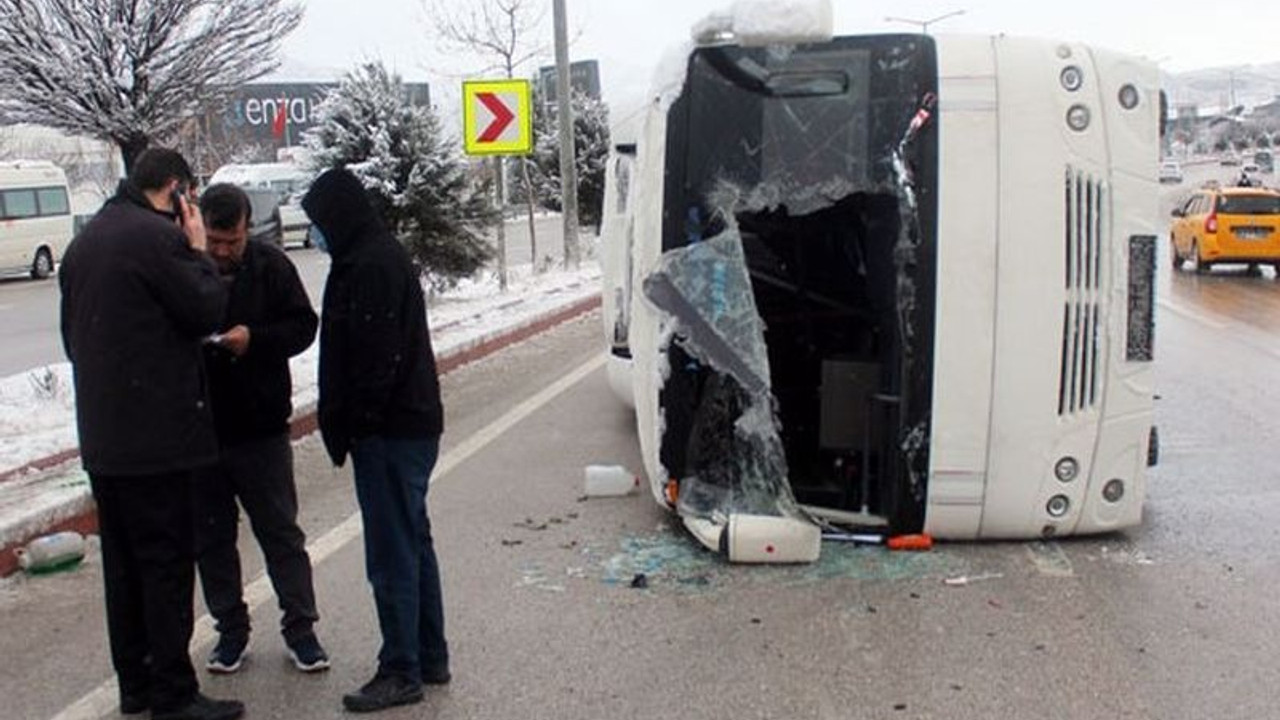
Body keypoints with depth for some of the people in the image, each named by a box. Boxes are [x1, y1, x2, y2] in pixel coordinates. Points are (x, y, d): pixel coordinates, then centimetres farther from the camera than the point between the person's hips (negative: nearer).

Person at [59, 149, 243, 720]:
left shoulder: (85, 241, 15)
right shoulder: (157, 237, -15)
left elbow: (73, 334, 20)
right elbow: (206, 311, -12)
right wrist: (197, 252, -1)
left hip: (101, 436, 9)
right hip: (155, 434, -9)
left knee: (123, 560, 15)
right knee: (166, 561, -2)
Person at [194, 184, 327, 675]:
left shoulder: (271, 267, -4)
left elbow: (304, 325, -1)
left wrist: (255, 338, -18)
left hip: (261, 427, -1)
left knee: (281, 531, 7)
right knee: (210, 537, 12)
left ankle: (300, 626, 17)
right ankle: (231, 629, 26)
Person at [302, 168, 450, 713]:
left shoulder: (372, 266, -17)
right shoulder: (380, 257, 16)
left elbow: (376, 359, -22)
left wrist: (346, 426, -16)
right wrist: (343, 424, 16)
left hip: (390, 432, -10)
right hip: (409, 424, 10)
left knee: (391, 554, -2)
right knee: (413, 544, 16)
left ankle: (402, 672, 7)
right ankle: (430, 658, 26)